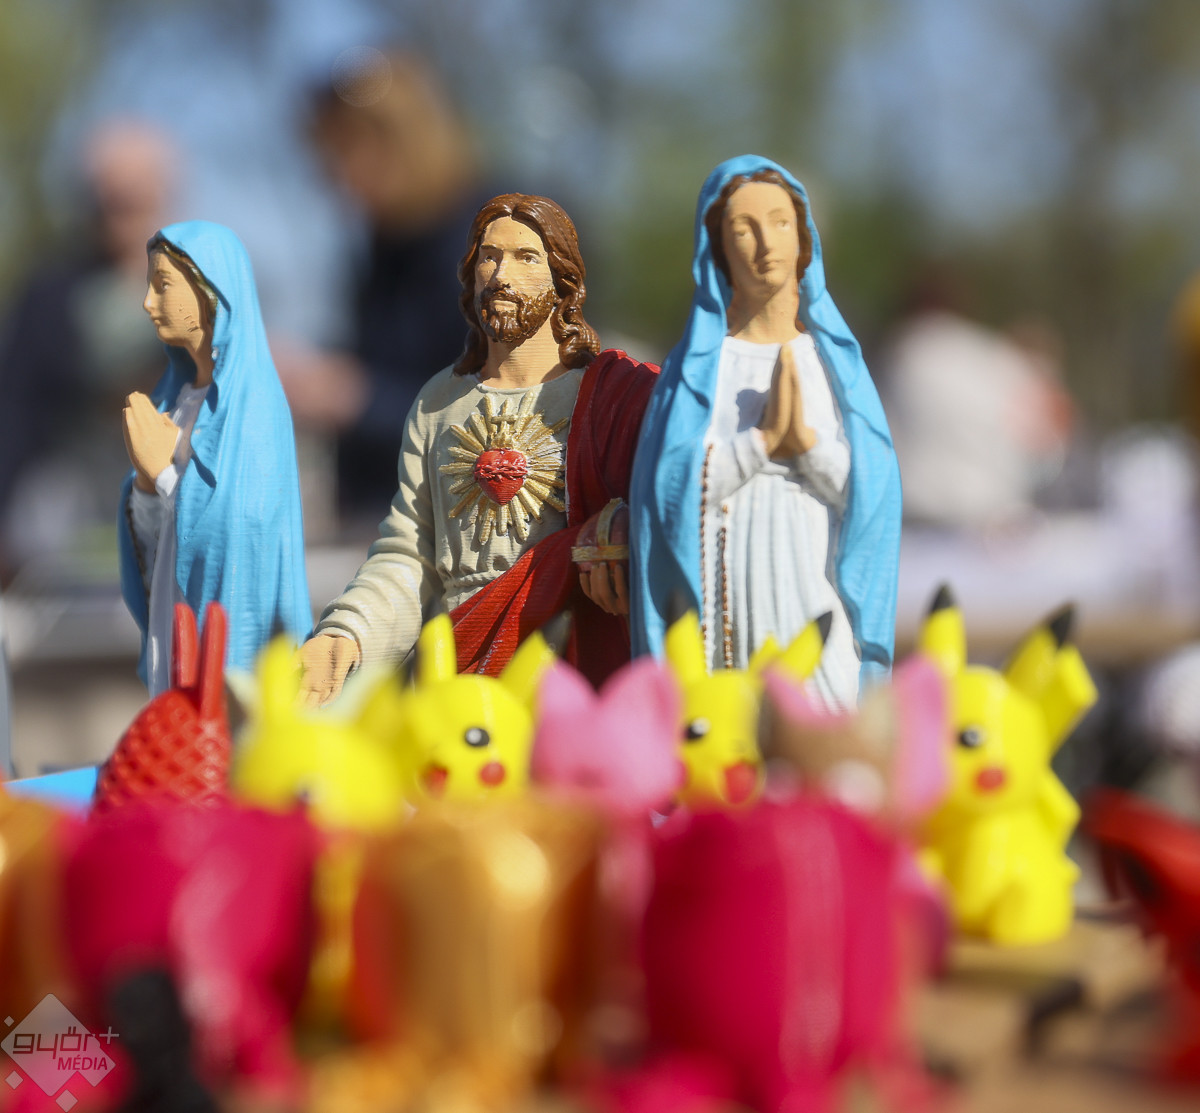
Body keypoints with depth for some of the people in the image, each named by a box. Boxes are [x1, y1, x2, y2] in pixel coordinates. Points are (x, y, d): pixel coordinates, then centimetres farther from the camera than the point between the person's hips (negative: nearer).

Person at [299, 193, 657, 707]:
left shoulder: (613, 391, 5)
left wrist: (612, 532, -22)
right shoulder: (439, 403, 19)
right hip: (456, 673, 4)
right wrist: (346, 634, -2)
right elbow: (407, 558, 16)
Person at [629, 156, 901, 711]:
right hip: (721, 617, -1)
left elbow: (871, 492, 2)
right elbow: (669, 491, -5)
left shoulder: (835, 360, 10)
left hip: (819, 616, 1)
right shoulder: (696, 365, 7)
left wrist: (806, 440, -14)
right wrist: (764, 438, -14)